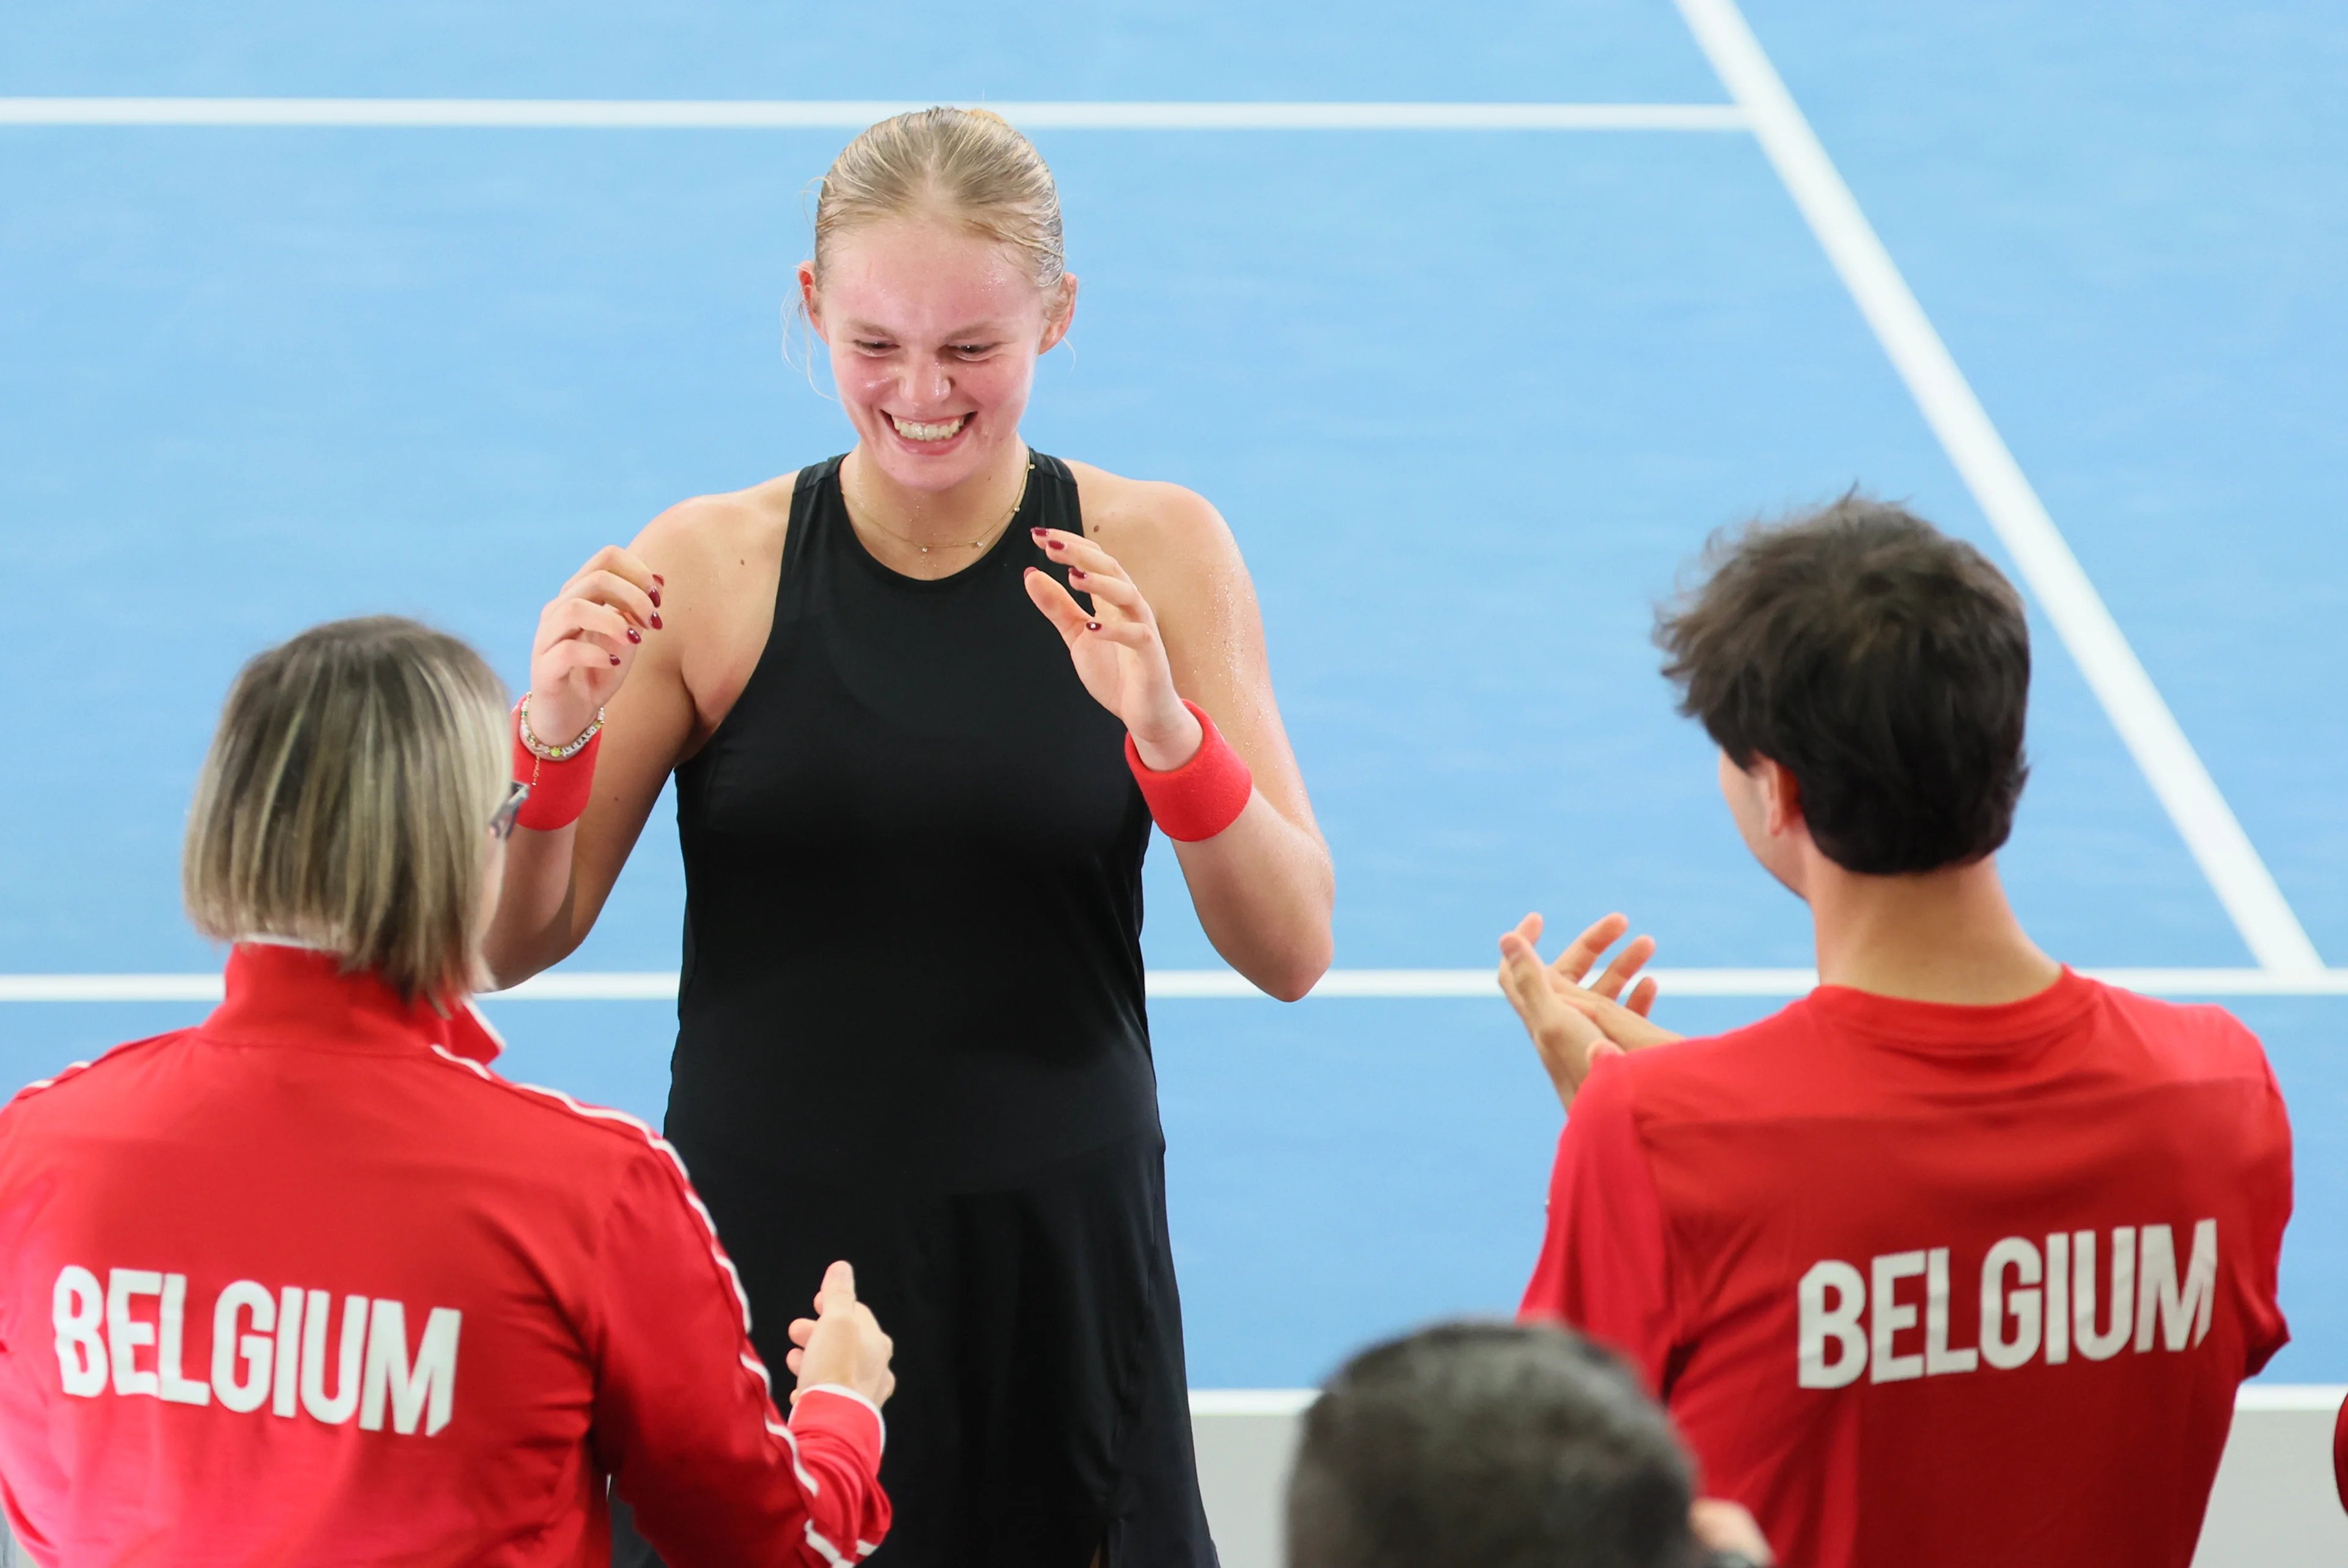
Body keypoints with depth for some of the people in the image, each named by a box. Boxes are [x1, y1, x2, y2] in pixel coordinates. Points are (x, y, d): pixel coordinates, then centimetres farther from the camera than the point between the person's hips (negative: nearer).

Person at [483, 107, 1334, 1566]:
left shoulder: (1157, 555, -2)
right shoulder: (709, 570, -4)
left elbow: (1292, 953, -5)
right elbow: (517, 944, -1)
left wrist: (1165, 728, -22)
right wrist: (554, 734, -20)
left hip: (1056, 1276, 0)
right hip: (764, 1264, 0)